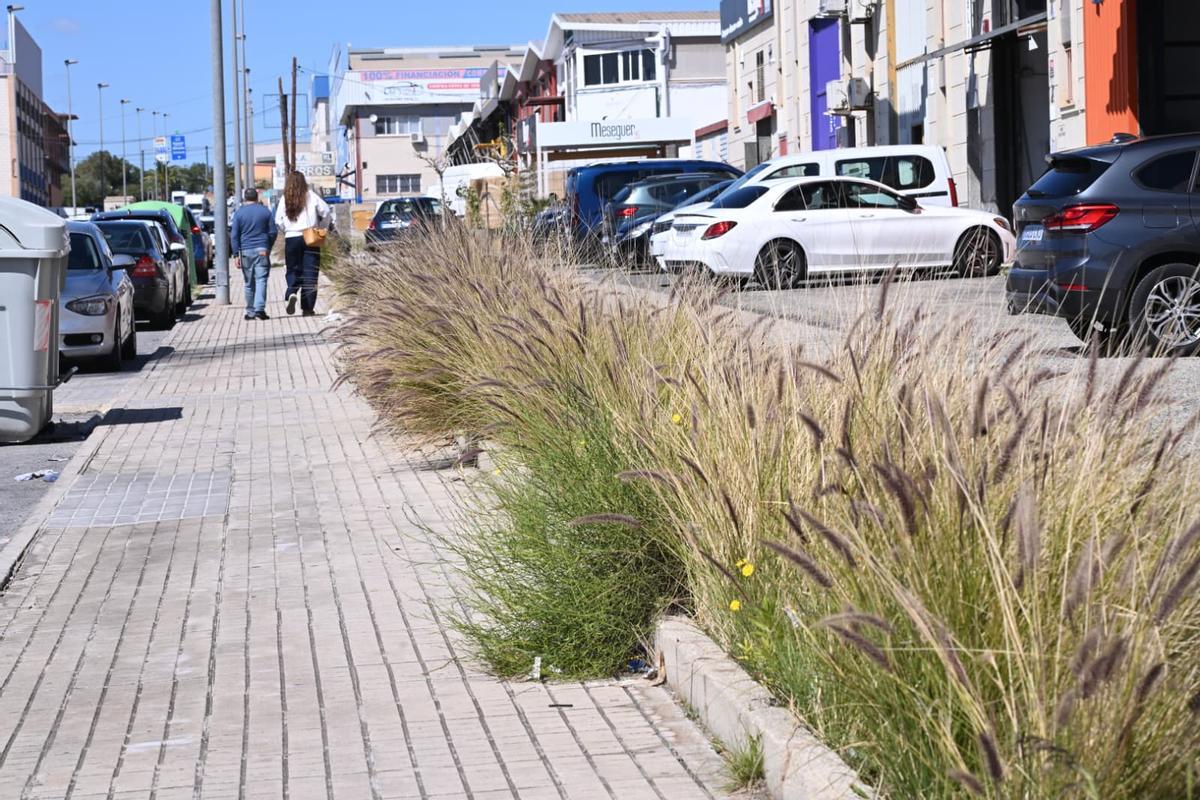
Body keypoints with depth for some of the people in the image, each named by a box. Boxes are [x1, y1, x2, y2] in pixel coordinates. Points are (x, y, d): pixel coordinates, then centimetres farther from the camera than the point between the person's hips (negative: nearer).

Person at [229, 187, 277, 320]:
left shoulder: (239, 213, 2)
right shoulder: (266, 211, 4)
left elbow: (234, 235, -1)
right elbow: (273, 232, 6)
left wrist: (236, 254, 0)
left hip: (246, 251, 1)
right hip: (262, 250, -1)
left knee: (249, 283, 9)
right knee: (261, 280, -6)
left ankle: (250, 312, 13)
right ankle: (260, 308, -20)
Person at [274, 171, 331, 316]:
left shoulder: (285, 199, -1)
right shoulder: (311, 197, -3)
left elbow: (278, 220, -3)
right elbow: (325, 212, 0)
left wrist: (287, 231, 13)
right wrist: (320, 228, 13)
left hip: (291, 239, 1)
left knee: (293, 270, 13)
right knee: (309, 272, 4)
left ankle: (292, 293, -16)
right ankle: (307, 307, 2)